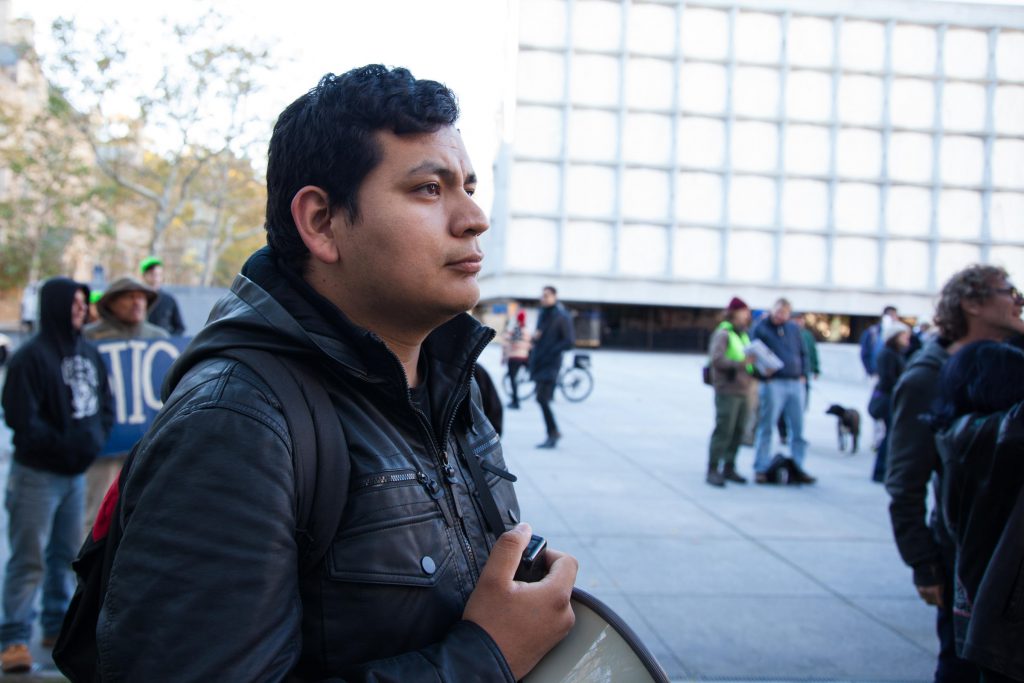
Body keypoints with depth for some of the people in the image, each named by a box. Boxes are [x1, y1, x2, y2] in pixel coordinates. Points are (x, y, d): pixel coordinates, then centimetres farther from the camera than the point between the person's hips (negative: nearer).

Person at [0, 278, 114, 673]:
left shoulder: (88, 353, 9)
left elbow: (105, 403, 15)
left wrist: (96, 438, -1)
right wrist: (63, 444, -16)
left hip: (77, 473, 7)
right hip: (37, 473, -7)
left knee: (66, 554, 15)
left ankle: (58, 626, 28)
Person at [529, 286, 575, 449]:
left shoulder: (561, 317, -8)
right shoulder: (543, 314, 15)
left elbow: (570, 341, -12)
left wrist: (551, 351, -17)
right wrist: (535, 336, 0)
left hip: (551, 363, -8)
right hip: (538, 362, 8)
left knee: (542, 398, -15)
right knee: (542, 399, 8)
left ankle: (552, 435, -6)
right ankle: (554, 432, 20)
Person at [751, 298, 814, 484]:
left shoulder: (794, 329, 16)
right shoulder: (760, 328, 3)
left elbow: (803, 353, 20)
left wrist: (803, 374, 7)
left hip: (795, 383, 5)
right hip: (773, 383, -4)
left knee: (798, 428, 5)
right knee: (766, 428, -3)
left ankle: (798, 468, 13)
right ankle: (761, 469, 3)